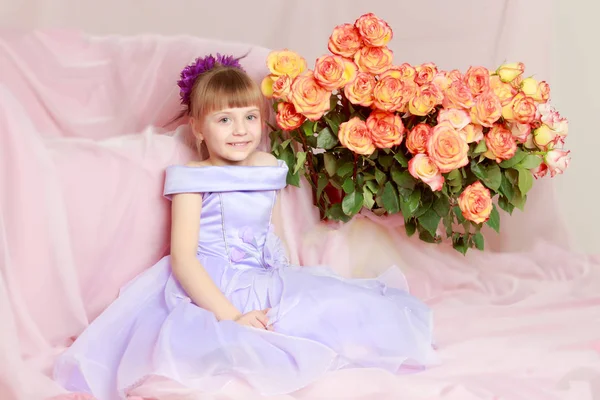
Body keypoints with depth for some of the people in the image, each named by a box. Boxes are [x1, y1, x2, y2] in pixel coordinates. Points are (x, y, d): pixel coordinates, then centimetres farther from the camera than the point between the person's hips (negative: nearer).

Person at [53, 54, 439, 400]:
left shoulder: (269, 167, 10)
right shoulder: (193, 179, -8)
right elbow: (183, 258, -16)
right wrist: (230, 315, -25)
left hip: (264, 284, 7)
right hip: (209, 291, -7)